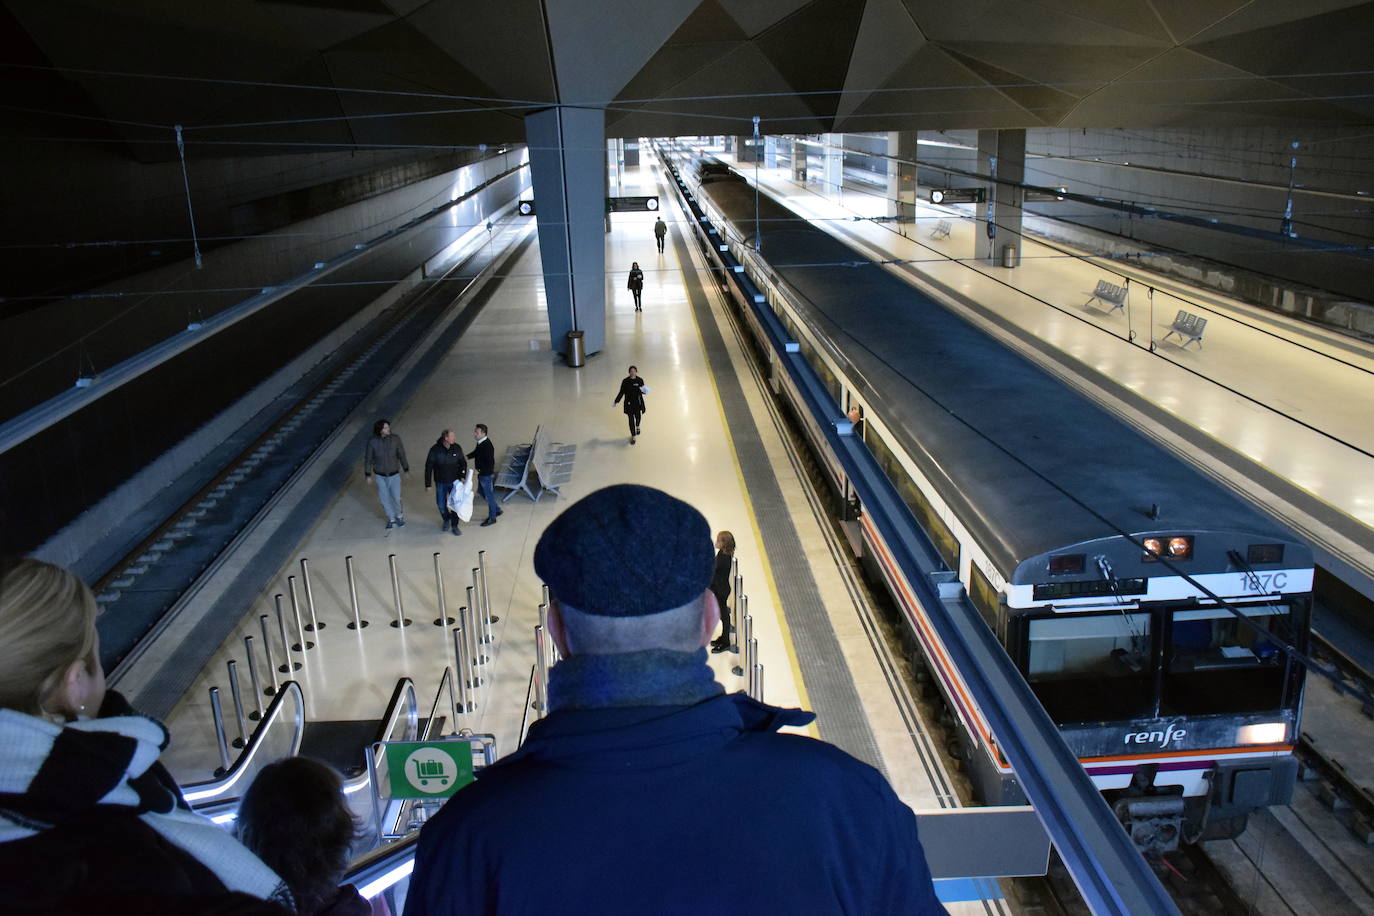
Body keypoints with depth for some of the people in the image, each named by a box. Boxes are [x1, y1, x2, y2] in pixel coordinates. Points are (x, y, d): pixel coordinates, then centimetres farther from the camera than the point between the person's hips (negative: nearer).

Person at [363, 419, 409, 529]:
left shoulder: (395, 439, -15)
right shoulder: (372, 442, -16)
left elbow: (401, 454, -3)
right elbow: (368, 458, -4)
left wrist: (406, 469, 2)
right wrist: (368, 474, -1)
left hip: (394, 475, -1)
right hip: (380, 476, 1)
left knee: (396, 498, -1)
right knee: (384, 499, 10)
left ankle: (399, 516, 28)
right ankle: (391, 519, 32)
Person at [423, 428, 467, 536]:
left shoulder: (456, 448, -9)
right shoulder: (435, 449, -15)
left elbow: (463, 462, 4)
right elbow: (428, 467, -9)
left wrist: (463, 474, -10)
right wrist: (427, 483, -8)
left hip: (454, 482, 1)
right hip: (440, 482, -1)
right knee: (441, 504, 8)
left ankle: (455, 526, 18)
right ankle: (446, 520, 37)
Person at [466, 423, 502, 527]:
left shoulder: (487, 446, -27)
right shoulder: (480, 443, 2)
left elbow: (490, 463, -29)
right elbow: (475, 453, 20)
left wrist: (480, 469, -31)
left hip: (487, 475, -10)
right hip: (481, 474, 10)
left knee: (489, 496, 6)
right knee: (482, 492, 22)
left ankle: (492, 518, 22)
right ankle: (497, 510, 37)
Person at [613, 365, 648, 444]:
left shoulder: (640, 380, -7)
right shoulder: (625, 381, -8)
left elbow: (643, 392, 0)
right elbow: (622, 392, -1)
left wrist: (644, 391, -24)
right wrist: (616, 401, -4)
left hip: (638, 402, 1)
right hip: (629, 403, -1)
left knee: (638, 416, 15)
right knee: (631, 419, 2)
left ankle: (637, 427, 52)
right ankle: (633, 436, 15)